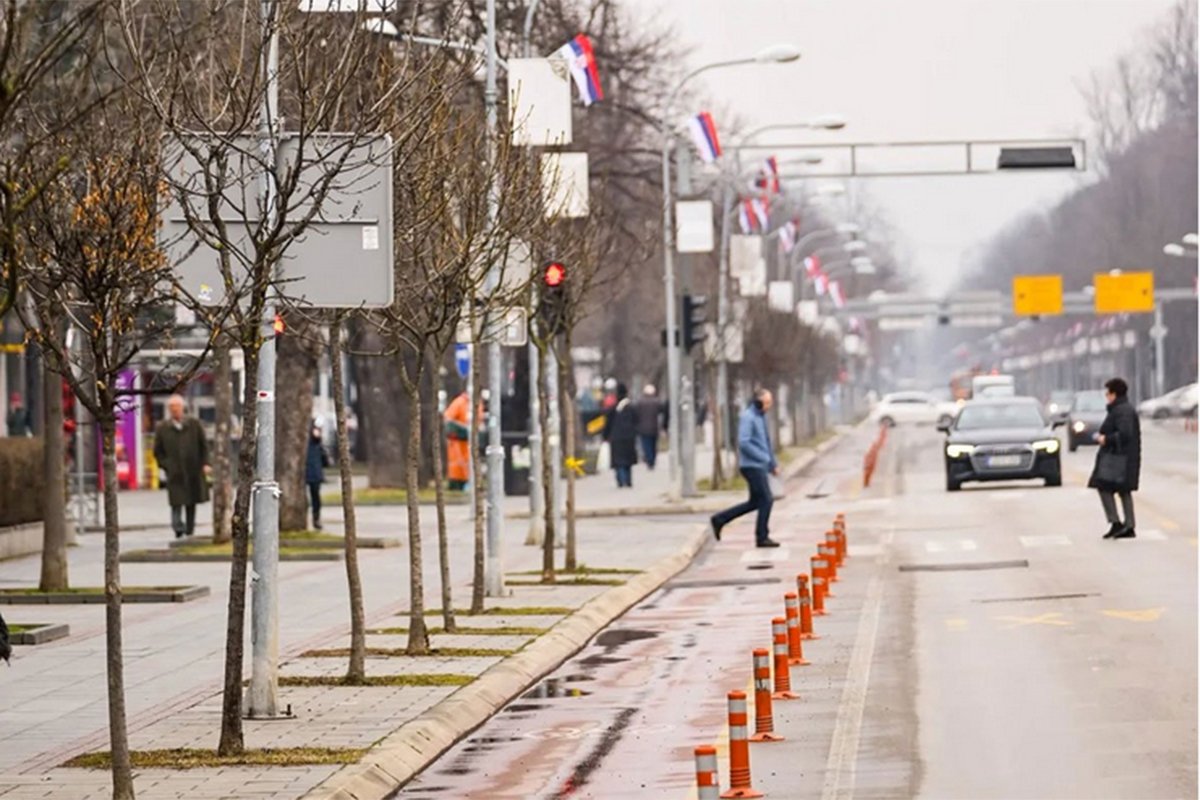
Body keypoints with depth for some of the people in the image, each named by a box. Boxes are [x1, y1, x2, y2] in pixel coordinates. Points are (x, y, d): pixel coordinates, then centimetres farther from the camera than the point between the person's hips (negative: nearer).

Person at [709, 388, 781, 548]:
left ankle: (720, 519, 18)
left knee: (755, 502, 13)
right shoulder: (747, 417, -13)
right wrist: (763, 457, -21)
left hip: (759, 466, 10)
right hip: (752, 465, -10)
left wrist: (773, 464, 22)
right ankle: (762, 537, 1)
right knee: (766, 500, -7)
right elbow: (743, 443, -22)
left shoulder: (761, 417, 16)